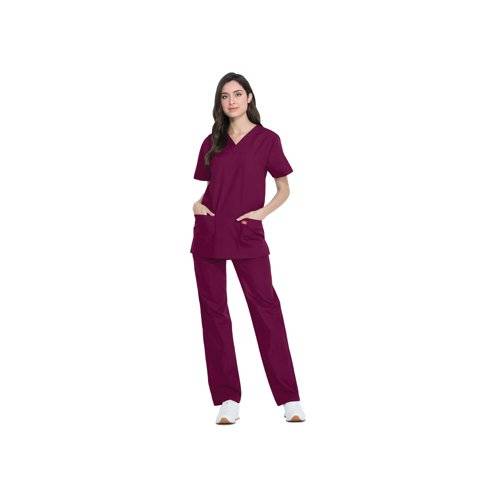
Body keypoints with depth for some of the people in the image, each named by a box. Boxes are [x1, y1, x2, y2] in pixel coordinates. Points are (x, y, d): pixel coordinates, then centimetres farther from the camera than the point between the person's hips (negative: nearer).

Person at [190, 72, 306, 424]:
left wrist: (263, 212, -9)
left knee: (266, 307, -7)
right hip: (208, 234, 4)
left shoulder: (267, 140, 3)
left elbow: (284, 188, 7)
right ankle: (227, 400, 7)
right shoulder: (212, 142, 12)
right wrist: (196, 205, 0)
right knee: (214, 312, 2)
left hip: (248, 236, -3)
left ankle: (289, 399, -4)